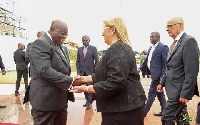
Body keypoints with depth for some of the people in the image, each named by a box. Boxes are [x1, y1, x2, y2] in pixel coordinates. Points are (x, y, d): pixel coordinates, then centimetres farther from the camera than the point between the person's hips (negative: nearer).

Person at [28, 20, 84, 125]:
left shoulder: (58, 46, 16)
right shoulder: (40, 43, -13)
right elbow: (45, 70, -25)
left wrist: (73, 80, 6)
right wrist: (70, 81, -23)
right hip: (46, 100, -9)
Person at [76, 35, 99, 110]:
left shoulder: (93, 48, 0)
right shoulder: (80, 49, 11)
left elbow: (96, 60, -2)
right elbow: (78, 61, 11)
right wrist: (78, 71, 3)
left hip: (90, 71, -4)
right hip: (82, 72, 4)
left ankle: (90, 102, 8)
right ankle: (87, 100, 20)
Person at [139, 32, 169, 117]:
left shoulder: (163, 47, -12)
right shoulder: (151, 48, 13)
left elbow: (166, 63, -16)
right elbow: (147, 60, 22)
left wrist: (162, 76, -19)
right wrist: (141, 68, 16)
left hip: (158, 75, -9)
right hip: (154, 74, 9)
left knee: (151, 94, -2)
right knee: (159, 94, 16)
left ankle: (144, 112, 7)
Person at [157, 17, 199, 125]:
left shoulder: (189, 41, -16)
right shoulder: (175, 43, 13)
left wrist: (186, 93, -22)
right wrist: (163, 83, 17)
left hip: (180, 90, -9)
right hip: (174, 88, 9)